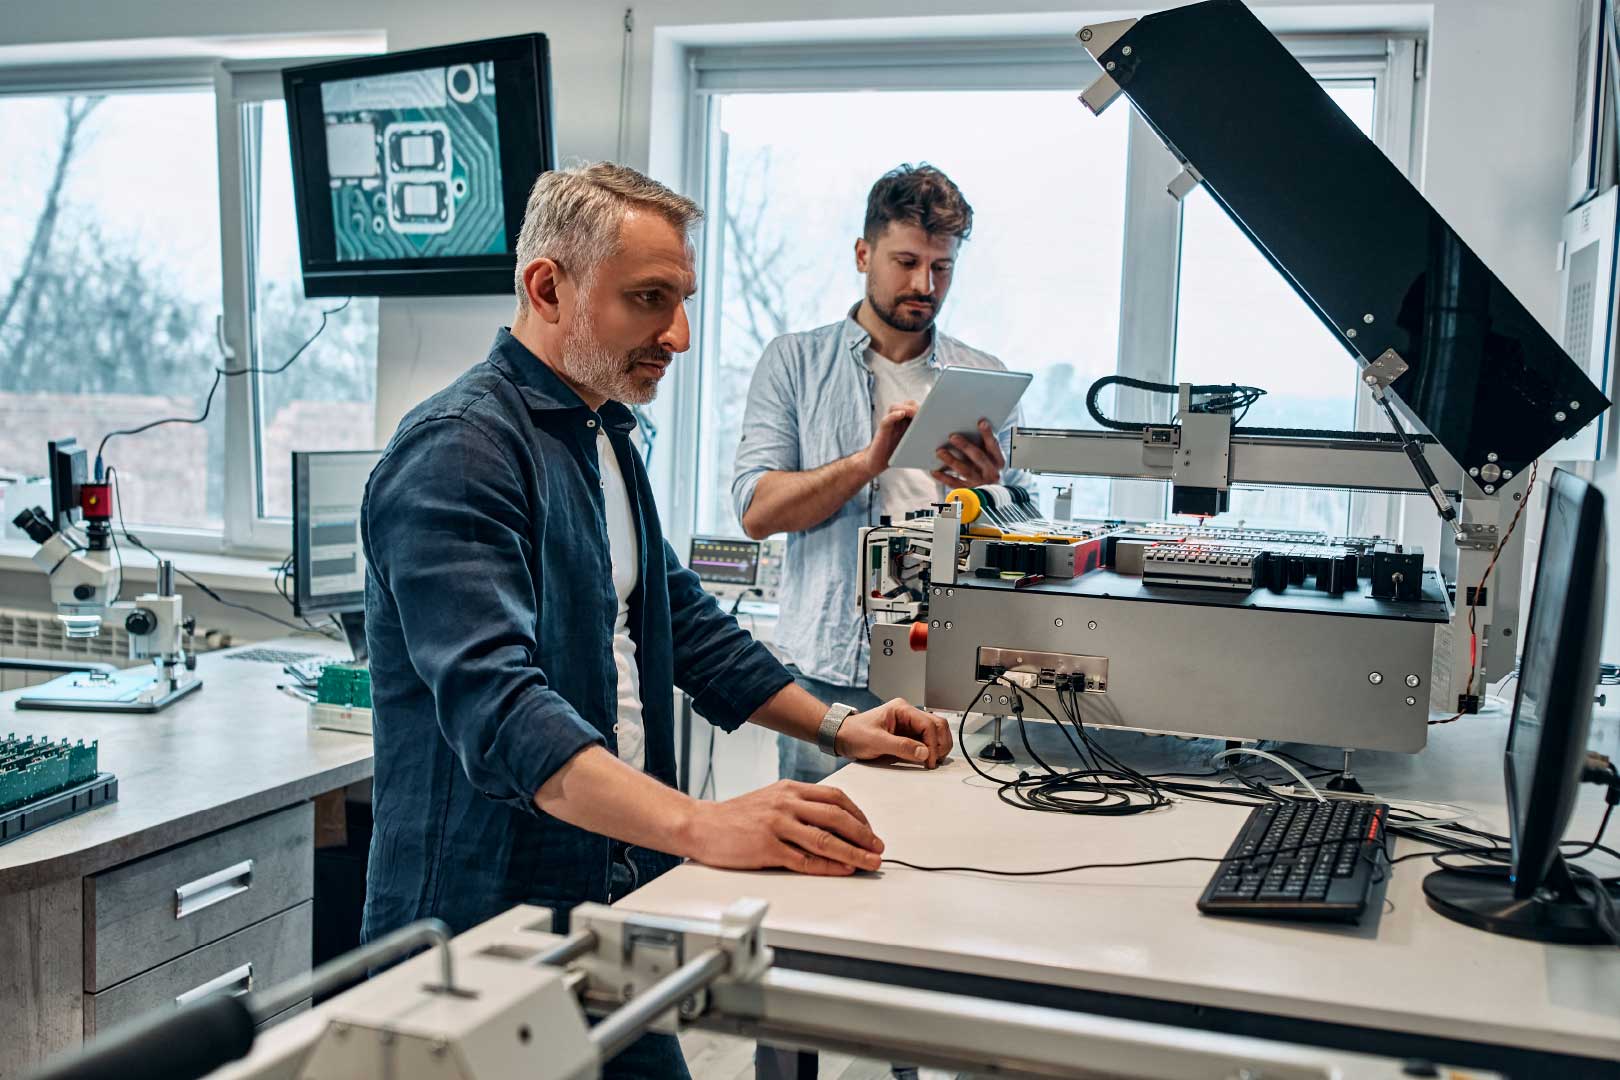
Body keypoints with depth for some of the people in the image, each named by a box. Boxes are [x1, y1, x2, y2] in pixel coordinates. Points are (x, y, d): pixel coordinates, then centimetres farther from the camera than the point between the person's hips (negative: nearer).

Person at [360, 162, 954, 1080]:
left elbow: (679, 616, 23)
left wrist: (835, 725, 16)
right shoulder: (458, 452, -18)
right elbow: (495, 704, -30)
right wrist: (701, 826, -41)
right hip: (489, 925, -8)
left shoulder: (606, 437, 14)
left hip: (614, 896, 8)